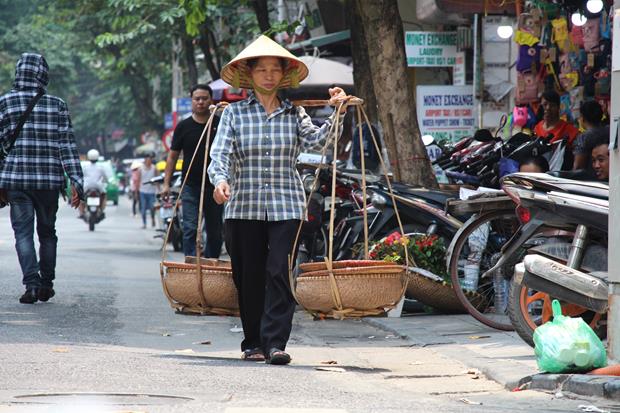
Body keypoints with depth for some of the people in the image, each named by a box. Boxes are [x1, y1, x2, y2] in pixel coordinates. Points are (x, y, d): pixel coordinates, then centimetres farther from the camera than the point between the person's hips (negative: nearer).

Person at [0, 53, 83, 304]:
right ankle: (46, 285, 19)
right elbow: (67, 145, -1)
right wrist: (76, 181, -1)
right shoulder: (57, 105, 2)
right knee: (47, 232, 15)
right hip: (50, 180, 1)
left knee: (23, 233, 0)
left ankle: (32, 283, -15)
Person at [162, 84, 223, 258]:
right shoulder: (184, 126, 5)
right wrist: (166, 183, 3)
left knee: (215, 231, 7)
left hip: (214, 185, 1)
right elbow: (173, 156, 8)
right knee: (190, 229, -9)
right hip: (190, 186, -1)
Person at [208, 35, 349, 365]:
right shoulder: (234, 113, 7)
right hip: (243, 206, 0)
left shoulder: (294, 114, 10)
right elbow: (220, 153, -3)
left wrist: (336, 113, -18)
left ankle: (275, 342, -10)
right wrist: (221, 180, -22)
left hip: (286, 205, 0)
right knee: (248, 277, 5)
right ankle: (253, 342, 17)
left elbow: (315, 140, -5)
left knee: (280, 273, -10)